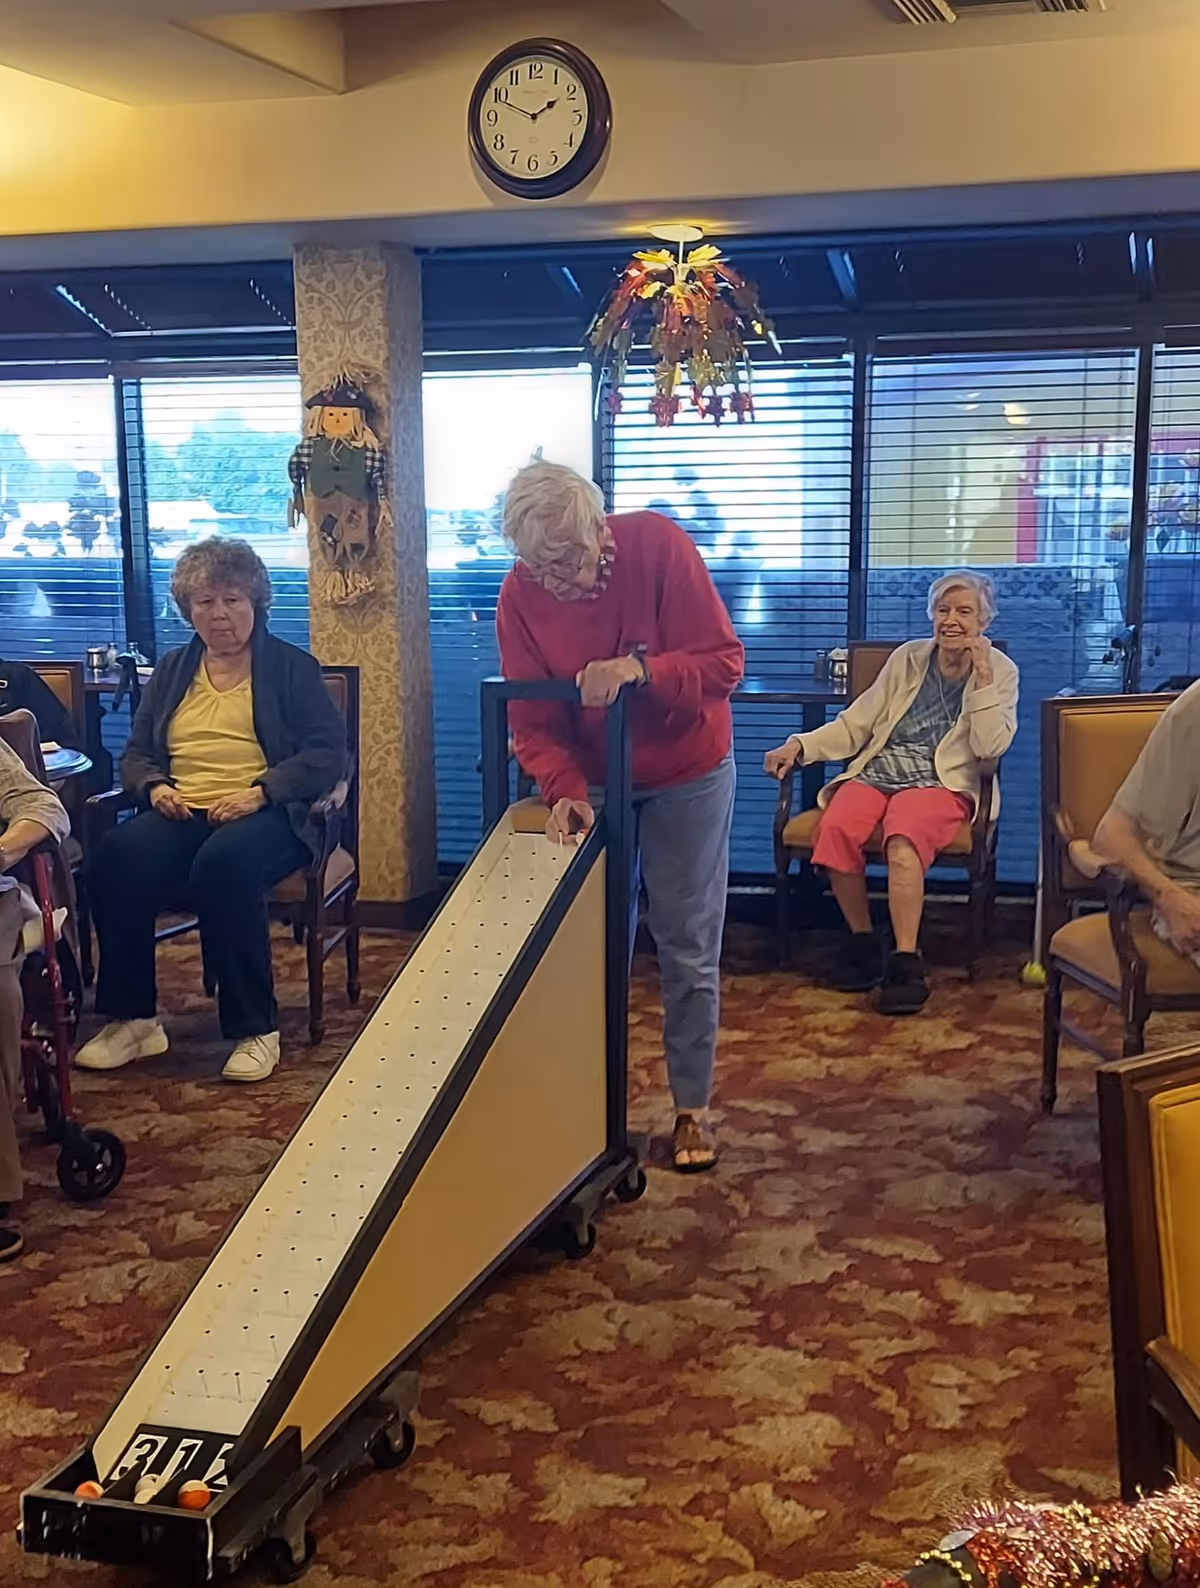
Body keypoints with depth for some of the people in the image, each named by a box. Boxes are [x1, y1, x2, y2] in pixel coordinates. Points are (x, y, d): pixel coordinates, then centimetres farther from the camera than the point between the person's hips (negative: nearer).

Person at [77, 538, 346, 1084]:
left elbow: (327, 752, -1)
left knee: (224, 862, -39)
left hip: (265, 813, -4)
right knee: (114, 858, -28)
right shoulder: (170, 671, 22)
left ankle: (255, 1028, -27)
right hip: (182, 812, 4)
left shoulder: (292, 667, 9)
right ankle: (132, 1018, -18)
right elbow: (136, 753, 23)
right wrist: (154, 785, -2)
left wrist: (261, 792, -15)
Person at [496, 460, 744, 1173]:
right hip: (592, 783, 2)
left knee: (688, 948, 3)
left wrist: (641, 669, -39)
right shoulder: (520, 595, -14)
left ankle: (693, 1107, 14)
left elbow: (725, 663, -23)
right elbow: (532, 720, -12)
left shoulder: (659, 545, -22)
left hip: (686, 778, -2)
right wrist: (564, 789, -30)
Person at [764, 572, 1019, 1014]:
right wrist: (800, 746, -1)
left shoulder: (1000, 671, 8)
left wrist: (981, 678, -11)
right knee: (836, 828, -31)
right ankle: (864, 942, -13)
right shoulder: (908, 658, 16)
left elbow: (991, 748, -6)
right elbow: (856, 723, 13)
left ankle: (905, 963, -34)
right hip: (876, 773, 3)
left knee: (903, 837, -38)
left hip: (941, 783, -3)